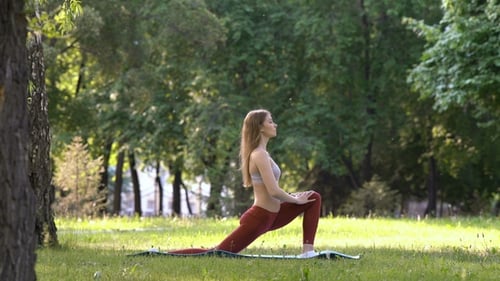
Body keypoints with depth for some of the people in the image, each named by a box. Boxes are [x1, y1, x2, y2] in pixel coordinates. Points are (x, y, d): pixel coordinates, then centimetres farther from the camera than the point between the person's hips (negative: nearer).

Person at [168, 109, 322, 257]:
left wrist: (292, 197, 13)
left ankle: (307, 252, 5)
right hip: (259, 218, -10)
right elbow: (273, 191, -24)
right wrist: (296, 200, -8)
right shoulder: (260, 155, -18)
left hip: (269, 216, 10)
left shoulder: (260, 153, 13)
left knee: (314, 198, 12)